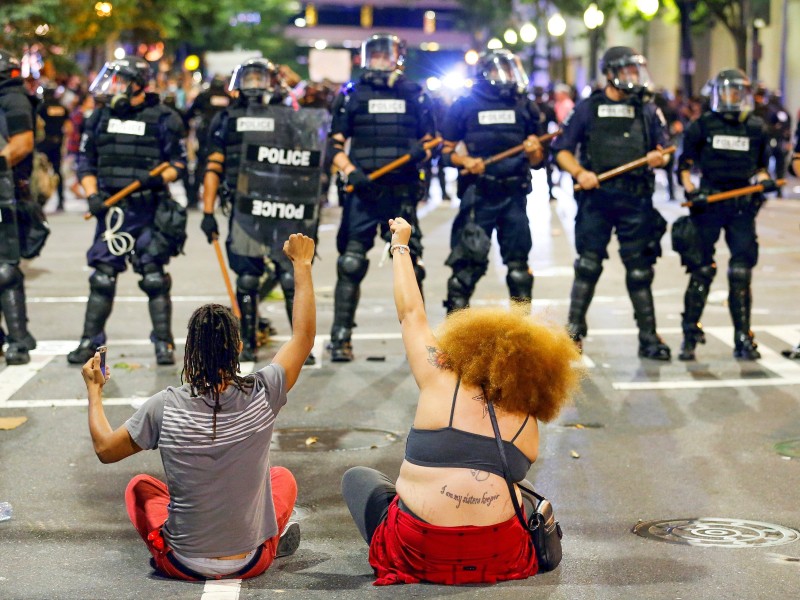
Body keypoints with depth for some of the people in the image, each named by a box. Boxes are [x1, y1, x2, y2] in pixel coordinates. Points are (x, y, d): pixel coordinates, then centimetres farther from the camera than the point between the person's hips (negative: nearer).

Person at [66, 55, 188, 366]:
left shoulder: (163, 118, -2)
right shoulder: (100, 116, 10)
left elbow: (179, 162, 0)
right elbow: (86, 161, 12)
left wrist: (159, 179, -19)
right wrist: (92, 195, -2)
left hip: (149, 211, -3)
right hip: (112, 209, 3)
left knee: (154, 278, -1)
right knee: (102, 278, 4)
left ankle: (164, 343, 8)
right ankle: (90, 342, 12)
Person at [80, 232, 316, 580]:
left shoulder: (165, 407, -19)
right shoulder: (261, 396, -17)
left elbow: (105, 449, -3)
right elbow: (304, 335, -2)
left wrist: (94, 389, 12)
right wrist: (302, 265, 8)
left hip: (183, 563, -1)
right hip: (252, 562, 1)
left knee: (139, 486, 29)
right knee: (283, 477, 31)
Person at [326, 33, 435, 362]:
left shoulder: (414, 95, 11)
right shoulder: (351, 95, 7)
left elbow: (430, 140, 14)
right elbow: (334, 144, 4)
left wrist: (422, 150, -9)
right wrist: (351, 171, -13)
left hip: (402, 192, 1)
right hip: (363, 190, -1)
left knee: (410, 265, 4)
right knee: (351, 265, -4)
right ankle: (340, 337, 2)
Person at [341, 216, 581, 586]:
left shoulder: (440, 383, -2)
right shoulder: (528, 424, 4)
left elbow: (411, 314, 7)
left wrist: (400, 246, 19)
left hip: (418, 554, -3)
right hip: (499, 557, 4)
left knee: (357, 477, 25)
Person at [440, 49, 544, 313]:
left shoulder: (524, 106, 10)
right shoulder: (465, 105, 1)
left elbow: (537, 159, 13)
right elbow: (446, 150, 2)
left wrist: (534, 151, -9)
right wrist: (465, 161, -17)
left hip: (514, 194, 3)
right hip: (478, 194, -3)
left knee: (518, 263, 9)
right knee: (468, 263, -3)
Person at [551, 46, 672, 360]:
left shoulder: (648, 111, 11)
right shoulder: (588, 108, 5)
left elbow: (664, 152, 14)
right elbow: (562, 149, 4)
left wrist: (659, 158, -9)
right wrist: (580, 172, -12)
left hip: (636, 201, 2)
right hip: (596, 197, -1)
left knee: (640, 269, 4)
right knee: (588, 265, 2)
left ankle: (648, 337, 10)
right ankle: (574, 330, 13)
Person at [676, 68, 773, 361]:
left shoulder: (756, 128, 10)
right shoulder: (702, 126, 2)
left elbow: (760, 166, 19)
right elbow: (685, 164, 5)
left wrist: (765, 180, -1)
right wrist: (690, 190, -11)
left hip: (743, 206, 2)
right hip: (709, 204, -2)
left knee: (741, 273, 2)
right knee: (701, 271, 0)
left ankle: (743, 337, 10)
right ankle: (690, 334, 11)